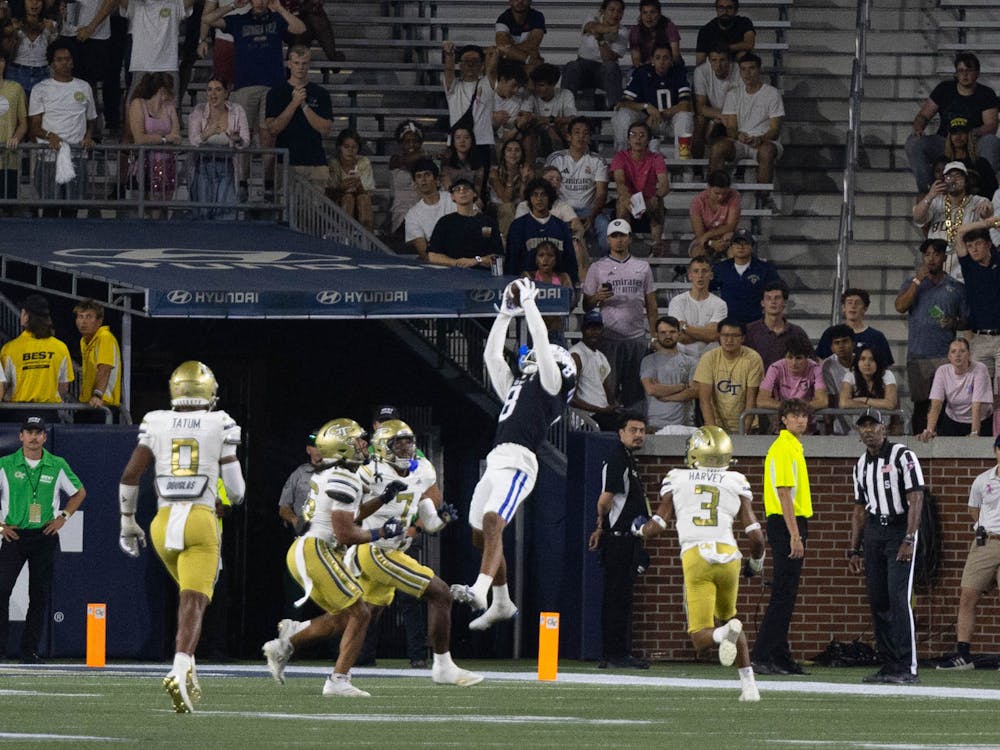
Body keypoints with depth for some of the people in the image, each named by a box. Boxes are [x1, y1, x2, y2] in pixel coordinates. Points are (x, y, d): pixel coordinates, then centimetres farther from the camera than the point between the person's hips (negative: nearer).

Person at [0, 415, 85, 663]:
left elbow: (79, 492, 17)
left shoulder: (57, 466, 5)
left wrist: (63, 517, 5)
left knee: (40, 596, 1)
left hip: (45, 537, 1)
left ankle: (30, 651, 7)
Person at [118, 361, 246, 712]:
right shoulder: (220, 426, 2)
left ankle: (187, 670, 18)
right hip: (201, 522, -3)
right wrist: (236, 496, 27)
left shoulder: (156, 423, 6)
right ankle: (180, 668, -31)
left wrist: (128, 522, 14)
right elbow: (236, 490, 2)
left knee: (190, 594, 25)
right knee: (193, 604, -8)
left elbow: (130, 475, 3)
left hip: (164, 523, 3)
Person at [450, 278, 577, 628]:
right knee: (480, 536, 12)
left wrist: (529, 304, 9)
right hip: (496, 463, 9)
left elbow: (541, 342, 0)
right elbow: (492, 354, 33)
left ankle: (480, 591, -43)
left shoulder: (551, 384, 8)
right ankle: (502, 603, 24)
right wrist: (506, 313, 30)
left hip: (518, 461, -9)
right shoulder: (517, 387, 29)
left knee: (492, 523, -27)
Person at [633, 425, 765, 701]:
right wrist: (756, 562, 28)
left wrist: (639, 527, 31)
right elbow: (755, 535, 8)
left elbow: (656, 527, 7)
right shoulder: (736, 484, 13)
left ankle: (724, 634, -35)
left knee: (701, 637, 3)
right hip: (728, 555, 2)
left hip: (695, 557, -2)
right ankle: (748, 684, 15)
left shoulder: (677, 480, 11)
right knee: (728, 617, 27)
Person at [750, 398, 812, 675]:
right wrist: (795, 535, -24)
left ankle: (780, 657, 13)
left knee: (786, 595, 11)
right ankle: (761, 656, -14)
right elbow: (784, 494, -19)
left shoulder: (795, 448, 19)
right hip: (786, 526, -10)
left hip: (793, 524, 10)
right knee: (783, 593, -12)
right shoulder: (783, 449, -13)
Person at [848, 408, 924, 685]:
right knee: (877, 600, 5)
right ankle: (889, 666, 11)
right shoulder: (861, 465, 14)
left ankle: (907, 669, -17)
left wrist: (908, 540, -21)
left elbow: (916, 499, -13)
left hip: (900, 529, -7)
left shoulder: (903, 456, -8)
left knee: (898, 598, -15)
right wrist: (854, 550, 16)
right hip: (873, 531, 7)